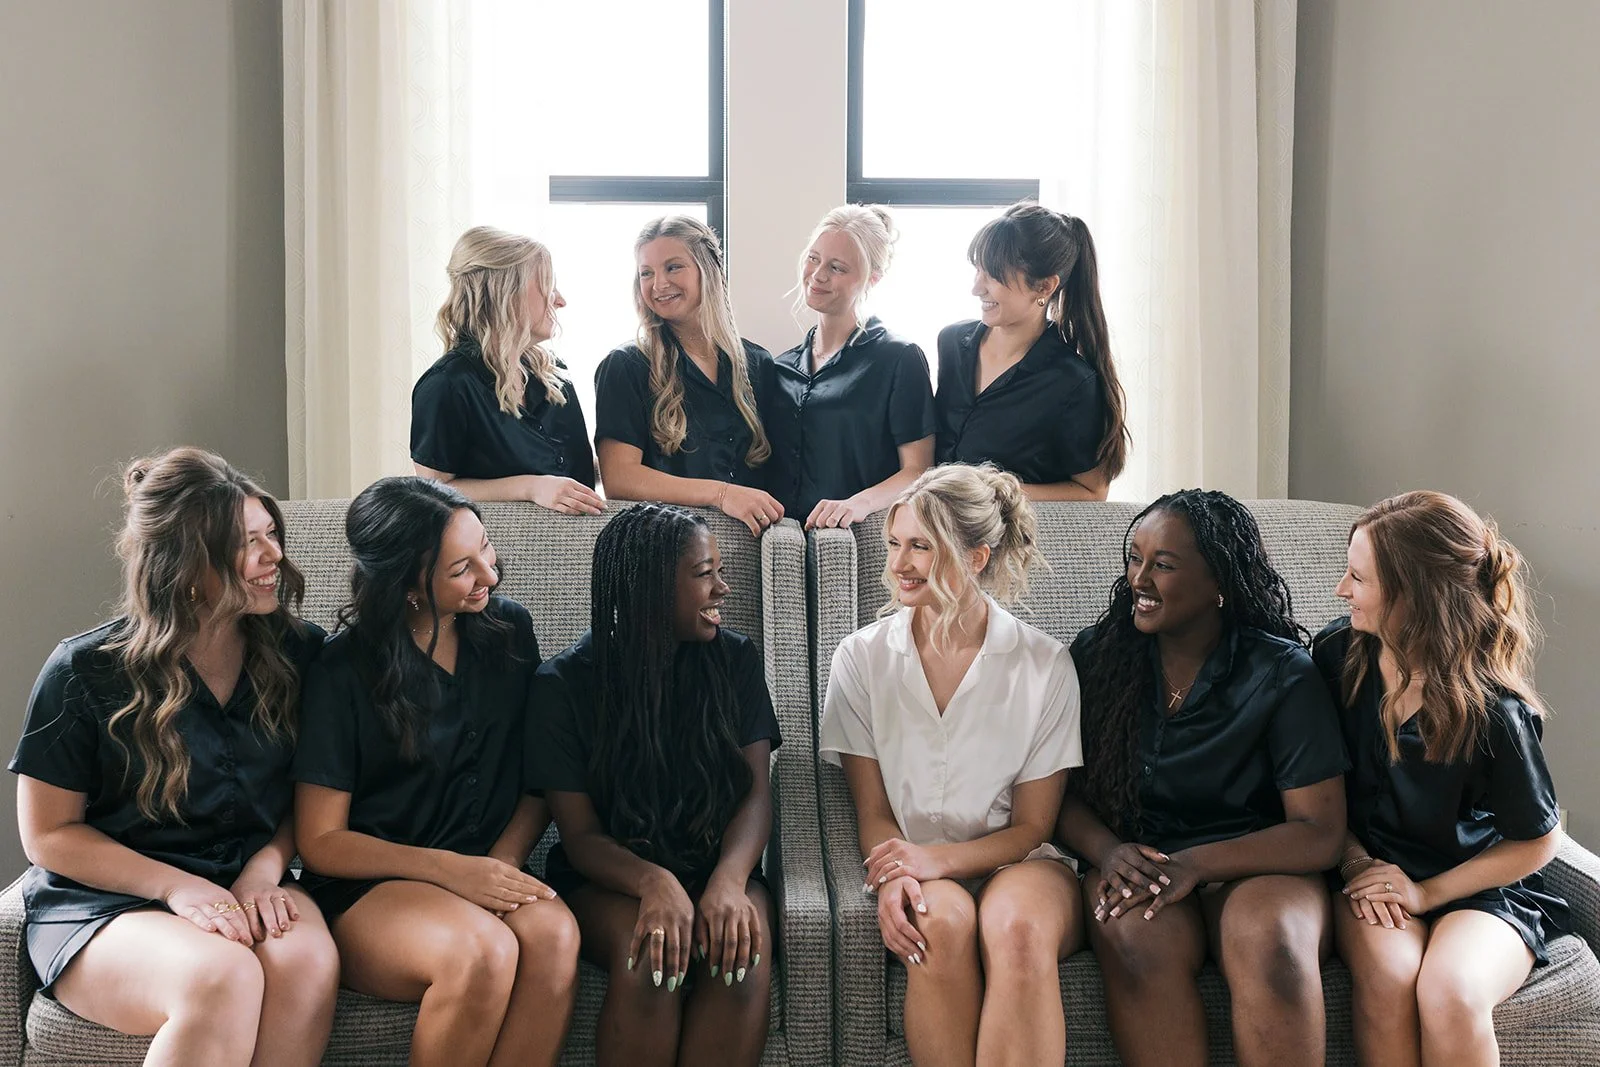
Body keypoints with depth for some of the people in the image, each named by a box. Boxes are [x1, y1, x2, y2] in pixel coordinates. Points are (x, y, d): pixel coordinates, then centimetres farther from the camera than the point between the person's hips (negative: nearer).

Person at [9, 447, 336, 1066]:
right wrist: (177, 887, -15)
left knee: (308, 961, -33)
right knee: (222, 978, -36)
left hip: (246, 891, 3)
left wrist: (264, 869, -10)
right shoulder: (85, 673, -7)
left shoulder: (296, 653, 2)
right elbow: (48, 834, -1)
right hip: (102, 904, -3)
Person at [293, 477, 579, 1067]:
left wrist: (503, 862, -8)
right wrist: (450, 869, -16)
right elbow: (320, 842, -5)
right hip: (366, 887, -3)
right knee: (484, 952, -35)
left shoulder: (508, 631, 6)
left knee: (554, 932, -32)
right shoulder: (345, 672, -7)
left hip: (486, 871, 4)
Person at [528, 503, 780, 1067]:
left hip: (717, 865, 2)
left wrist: (728, 881, -25)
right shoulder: (566, 683, -5)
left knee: (743, 950, -32)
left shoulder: (735, 660, 2)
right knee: (651, 958, -34)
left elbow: (756, 792, -3)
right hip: (609, 877, -1)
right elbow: (581, 835, -7)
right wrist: (654, 883, -29)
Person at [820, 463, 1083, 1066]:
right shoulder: (861, 659, 4)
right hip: (912, 867, 1)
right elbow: (872, 811, 4)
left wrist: (937, 859, -18)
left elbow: (1031, 826, 1)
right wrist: (893, 877, -20)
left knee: (1017, 927, -36)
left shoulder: (1046, 665, 0)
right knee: (943, 921, -35)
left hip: (1013, 863, -1)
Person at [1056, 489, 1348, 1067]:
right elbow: (1063, 790, 7)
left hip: (1255, 867, -1)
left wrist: (1196, 863, -21)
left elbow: (1320, 832, -7)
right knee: (1137, 937, -34)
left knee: (1272, 939, -35)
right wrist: (1107, 851, -16)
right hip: (1133, 862, 1)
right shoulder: (1097, 656, 4)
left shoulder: (1283, 674, -4)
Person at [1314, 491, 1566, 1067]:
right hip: (1372, 868, 3)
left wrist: (1427, 892, -11)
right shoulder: (1338, 653, -7)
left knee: (1449, 995, -33)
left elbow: (1536, 843, -5)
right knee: (1387, 973, -31)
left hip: (1479, 889, -2)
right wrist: (1355, 860, -8)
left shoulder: (1492, 711, -19)